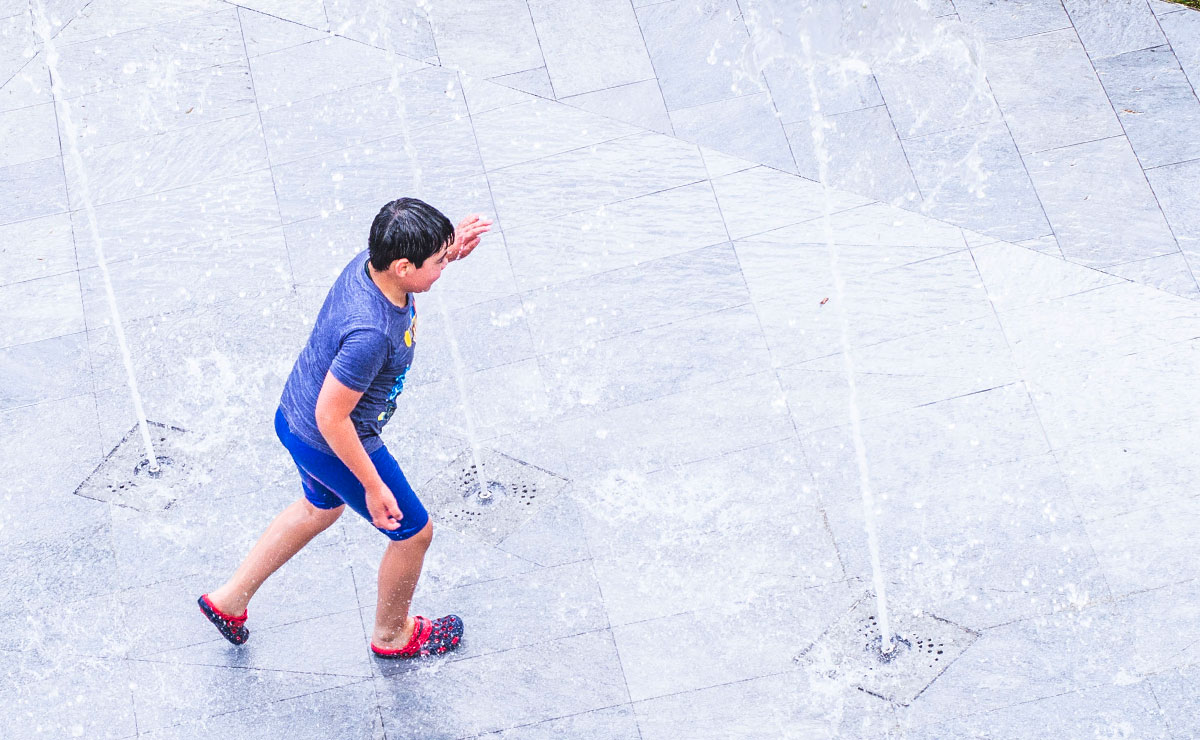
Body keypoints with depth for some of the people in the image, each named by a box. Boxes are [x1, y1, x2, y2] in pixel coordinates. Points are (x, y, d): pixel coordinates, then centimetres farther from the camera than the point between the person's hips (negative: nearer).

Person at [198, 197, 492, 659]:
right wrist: (373, 486, -21)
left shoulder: (371, 261, -15)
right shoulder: (370, 333, -40)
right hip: (332, 446, -9)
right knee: (413, 532, 15)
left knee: (321, 508, 36)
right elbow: (332, 417, -31)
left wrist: (449, 250, -8)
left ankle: (229, 599, 47)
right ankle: (391, 634, 42)